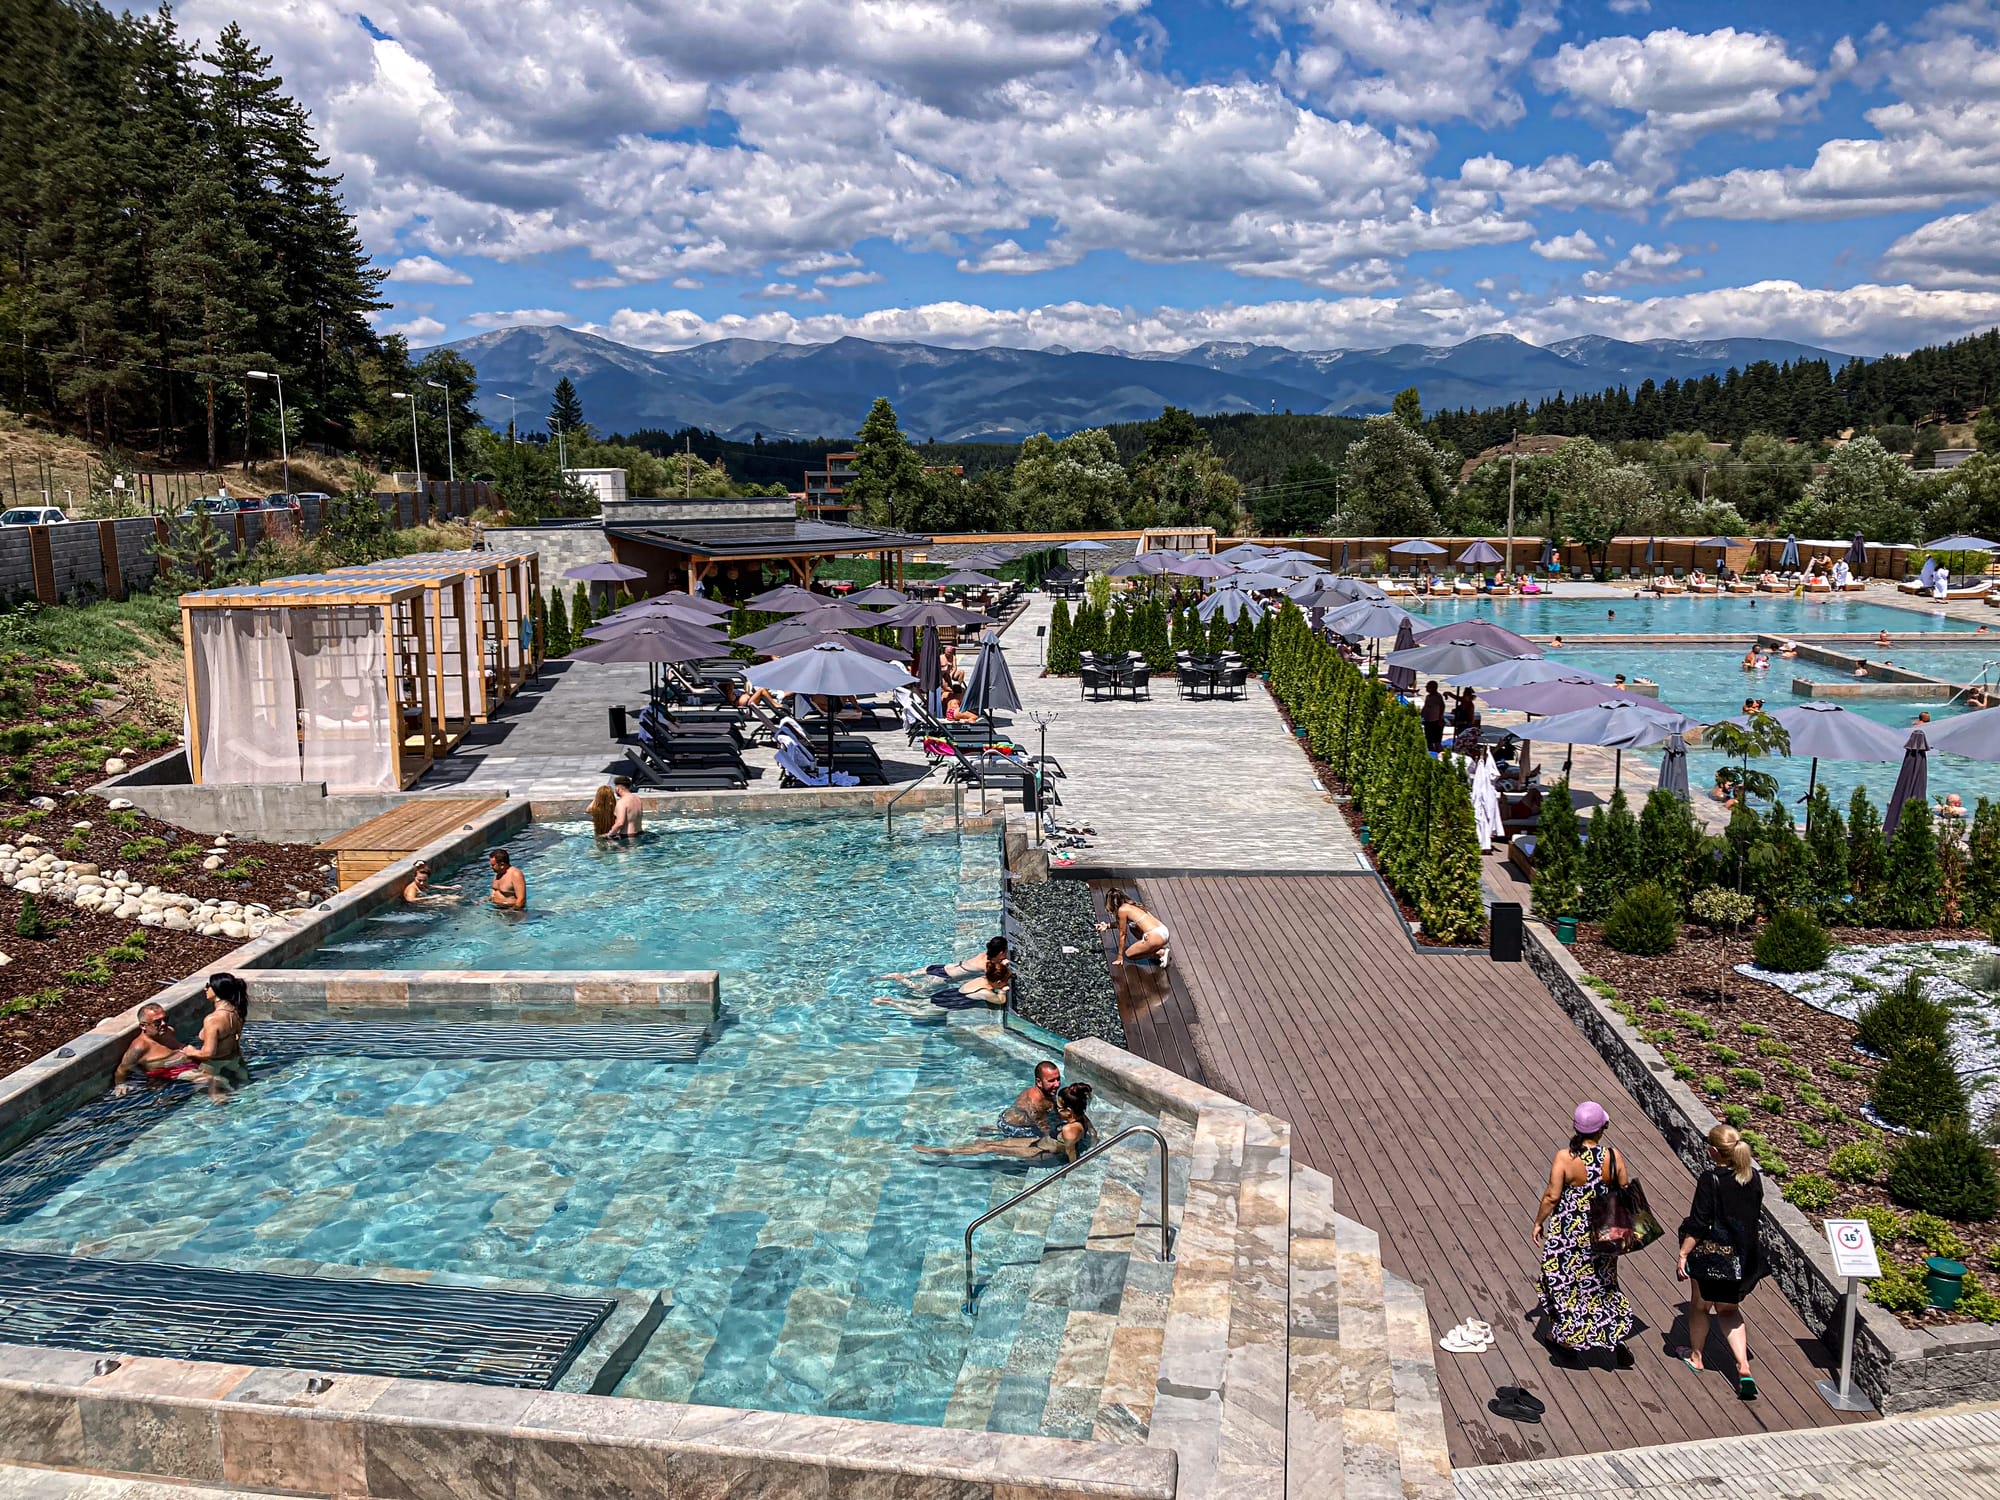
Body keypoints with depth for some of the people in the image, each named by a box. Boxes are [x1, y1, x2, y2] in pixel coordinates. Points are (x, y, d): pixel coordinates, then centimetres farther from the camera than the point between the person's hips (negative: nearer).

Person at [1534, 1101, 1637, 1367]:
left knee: (1565, 1281, 15)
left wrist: (1539, 1222, 1)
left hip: (1569, 1232, -3)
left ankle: (1568, 1340, 26)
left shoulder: (1564, 1158, -20)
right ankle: (1616, 1337, 13)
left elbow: (1552, 1196, -15)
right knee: (1601, 1283, 21)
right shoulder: (1614, 1157, -11)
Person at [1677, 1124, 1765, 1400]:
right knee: (1728, 1309, 22)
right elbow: (1756, 1214, 8)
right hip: (1747, 1256, 5)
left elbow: (1698, 1223, -20)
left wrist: (1683, 1256, -13)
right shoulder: (1753, 1175, -4)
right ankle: (1743, 1367, 7)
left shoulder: (1711, 1178, -21)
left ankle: (1696, 1356, 39)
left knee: (1699, 1305, 20)